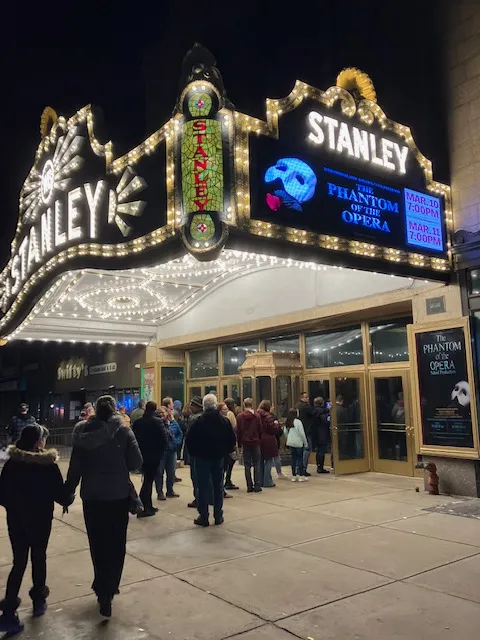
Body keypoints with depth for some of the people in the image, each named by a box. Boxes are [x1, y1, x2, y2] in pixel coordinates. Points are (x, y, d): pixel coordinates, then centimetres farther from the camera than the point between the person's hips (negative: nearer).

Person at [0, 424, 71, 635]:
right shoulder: (49, 466, -17)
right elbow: (62, 496, -13)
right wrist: (70, 497, 9)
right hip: (40, 520, -2)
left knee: (19, 563, 11)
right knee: (38, 559, 18)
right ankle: (39, 601, 33)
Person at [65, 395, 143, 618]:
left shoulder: (83, 432, -4)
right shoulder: (123, 431, -9)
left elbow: (75, 467, -3)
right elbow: (136, 463, -11)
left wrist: (67, 492, 6)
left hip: (91, 496, 2)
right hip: (118, 495, -2)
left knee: (98, 544, 16)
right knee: (115, 544, 11)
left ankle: (104, 589, 27)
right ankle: (107, 591, 4)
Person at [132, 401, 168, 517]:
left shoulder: (137, 422, 0)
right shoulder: (158, 422, -13)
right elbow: (164, 439, -14)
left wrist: (138, 451, 15)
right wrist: (161, 452, 0)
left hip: (142, 455, 5)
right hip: (154, 455, -5)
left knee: (147, 479, 16)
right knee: (149, 480, 0)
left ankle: (148, 506, 22)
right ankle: (142, 508, -5)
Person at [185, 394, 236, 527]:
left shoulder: (199, 421, -13)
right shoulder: (224, 421, -2)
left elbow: (189, 439, -12)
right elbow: (232, 440, 1)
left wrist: (195, 453, 2)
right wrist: (224, 451, 11)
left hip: (202, 457, -3)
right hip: (218, 457, 3)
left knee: (203, 487, 4)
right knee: (218, 486, 12)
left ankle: (203, 517, 6)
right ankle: (218, 516, 16)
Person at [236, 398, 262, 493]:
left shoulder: (240, 416, -4)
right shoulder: (257, 416, -4)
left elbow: (238, 431, -1)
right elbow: (260, 430, -1)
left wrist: (239, 444, 7)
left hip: (245, 443, 0)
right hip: (255, 442, 0)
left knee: (247, 465, 6)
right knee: (256, 464, 7)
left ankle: (249, 486, 5)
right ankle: (257, 486, 4)